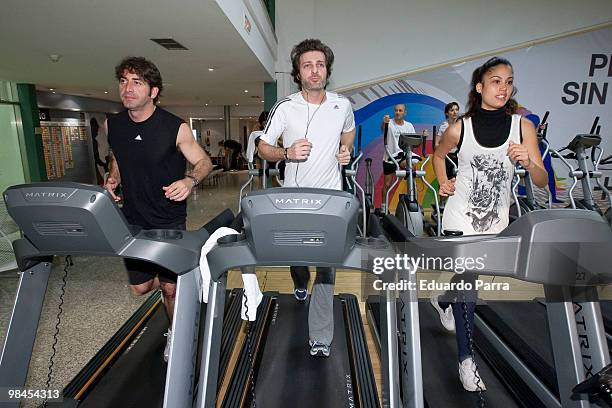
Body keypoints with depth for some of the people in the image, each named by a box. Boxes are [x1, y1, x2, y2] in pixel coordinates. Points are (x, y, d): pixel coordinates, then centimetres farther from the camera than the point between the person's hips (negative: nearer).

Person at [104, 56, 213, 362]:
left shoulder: (176, 128, -14)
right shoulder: (112, 125, 1)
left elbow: (204, 162, -5)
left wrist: (190, 180, -26)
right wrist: (113, 178, -1)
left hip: (169, 221, -5)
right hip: (132, 220, 5)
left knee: (170, 287, 4)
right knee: (140, 287, 14)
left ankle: (175, 334, 33)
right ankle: (182, 278, 46)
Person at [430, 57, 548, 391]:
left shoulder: (523, 127, -2)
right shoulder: (460, 128, -5)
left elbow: (542, 181, -4)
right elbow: (438, 155, 15)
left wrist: (528, 162, -24)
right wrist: (443, 183, 1)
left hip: (496, 222, 3)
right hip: (460, 219, -2)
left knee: (465, 284, 18)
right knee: (467, 294, -1)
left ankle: (442, 300, 52)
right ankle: (466, 360, 19)